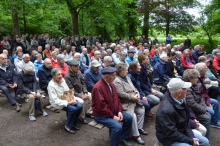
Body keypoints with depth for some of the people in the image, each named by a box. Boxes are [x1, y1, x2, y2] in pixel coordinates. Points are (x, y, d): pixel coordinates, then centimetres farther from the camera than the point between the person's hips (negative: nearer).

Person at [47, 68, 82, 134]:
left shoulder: (62, 80, -1)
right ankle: (68, 126, -5)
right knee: (73, 109, -27)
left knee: (79, 106, -15)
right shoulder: (51, 85, -21)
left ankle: (73, 123, 6)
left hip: (67, 99, 7)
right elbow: (55, 100, -24)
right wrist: (67, 103, -28)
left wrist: (74, 98, -9)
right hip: (58, 103, -6)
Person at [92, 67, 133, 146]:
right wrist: (113, 116, -21)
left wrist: (119, 111, -5)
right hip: (101, 114, -9)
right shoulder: (98, 87, -25)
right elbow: (101, 107, -26)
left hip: (114, 111, 9)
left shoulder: (111, 84, 3)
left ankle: (122, 138, 21)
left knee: (129, 118, 4)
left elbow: (116, 99, 9)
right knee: (118, 127, -27)